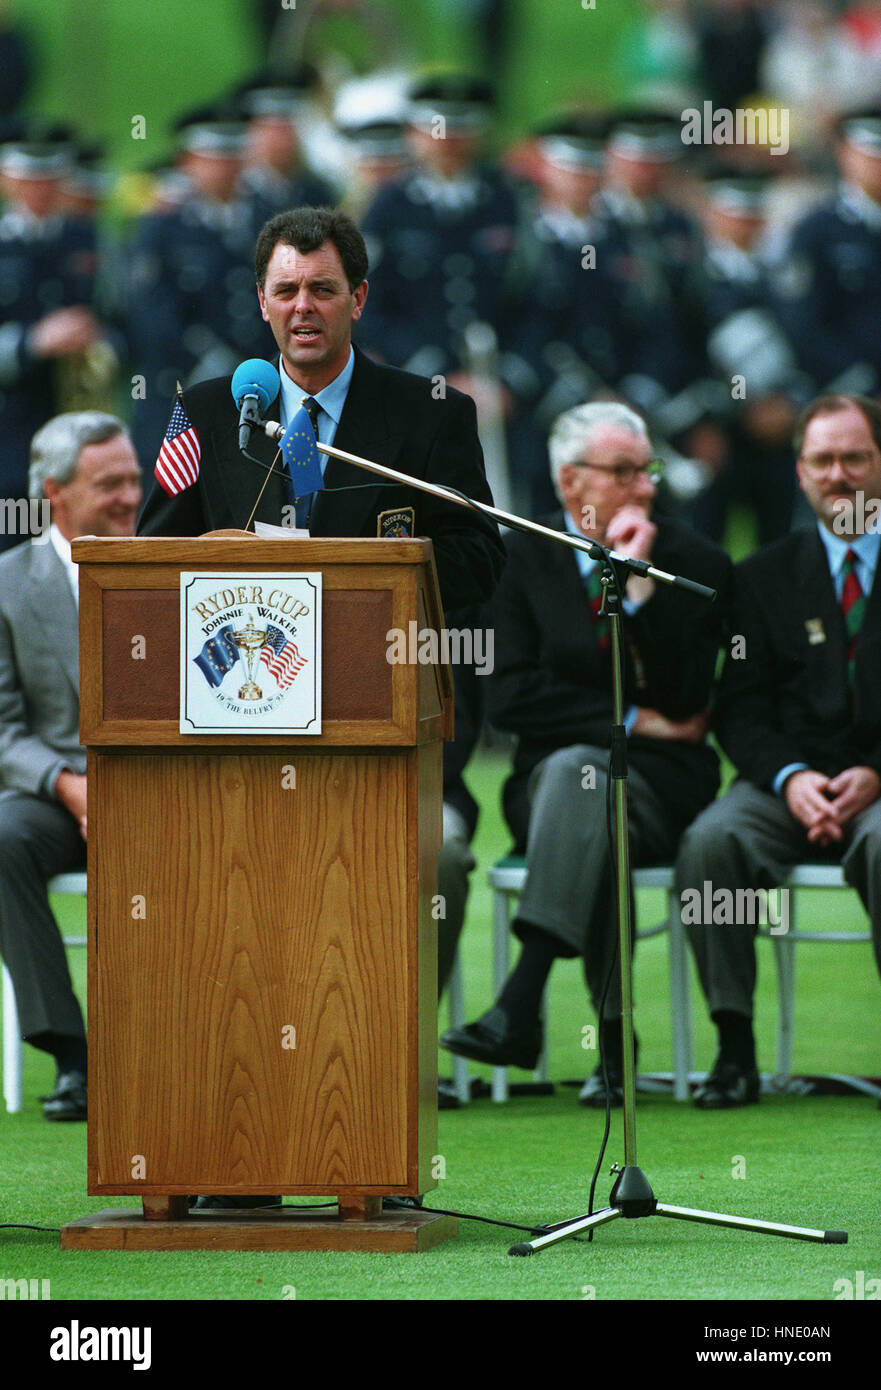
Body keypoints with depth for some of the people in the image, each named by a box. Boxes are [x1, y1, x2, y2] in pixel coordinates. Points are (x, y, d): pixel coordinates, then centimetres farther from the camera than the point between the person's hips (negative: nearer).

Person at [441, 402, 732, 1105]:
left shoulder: (695, 563, 4)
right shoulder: (527, 560, 8)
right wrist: (629, 721, -9)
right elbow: (511, 698, -2)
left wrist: (639, 581, -13)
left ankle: (521, 1006, -48)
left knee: (576, 772, -36)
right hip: (552, 778, 2)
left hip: (657, 783, -2)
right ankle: (614, 1041, -37)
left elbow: (682, 698, -9)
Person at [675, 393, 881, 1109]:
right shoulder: (764, 575, 15)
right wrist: (790, 779, -12)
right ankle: (735, 1047, -23)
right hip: (790, 776, 3)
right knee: (710, 841, -29)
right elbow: (741, 707, 8)